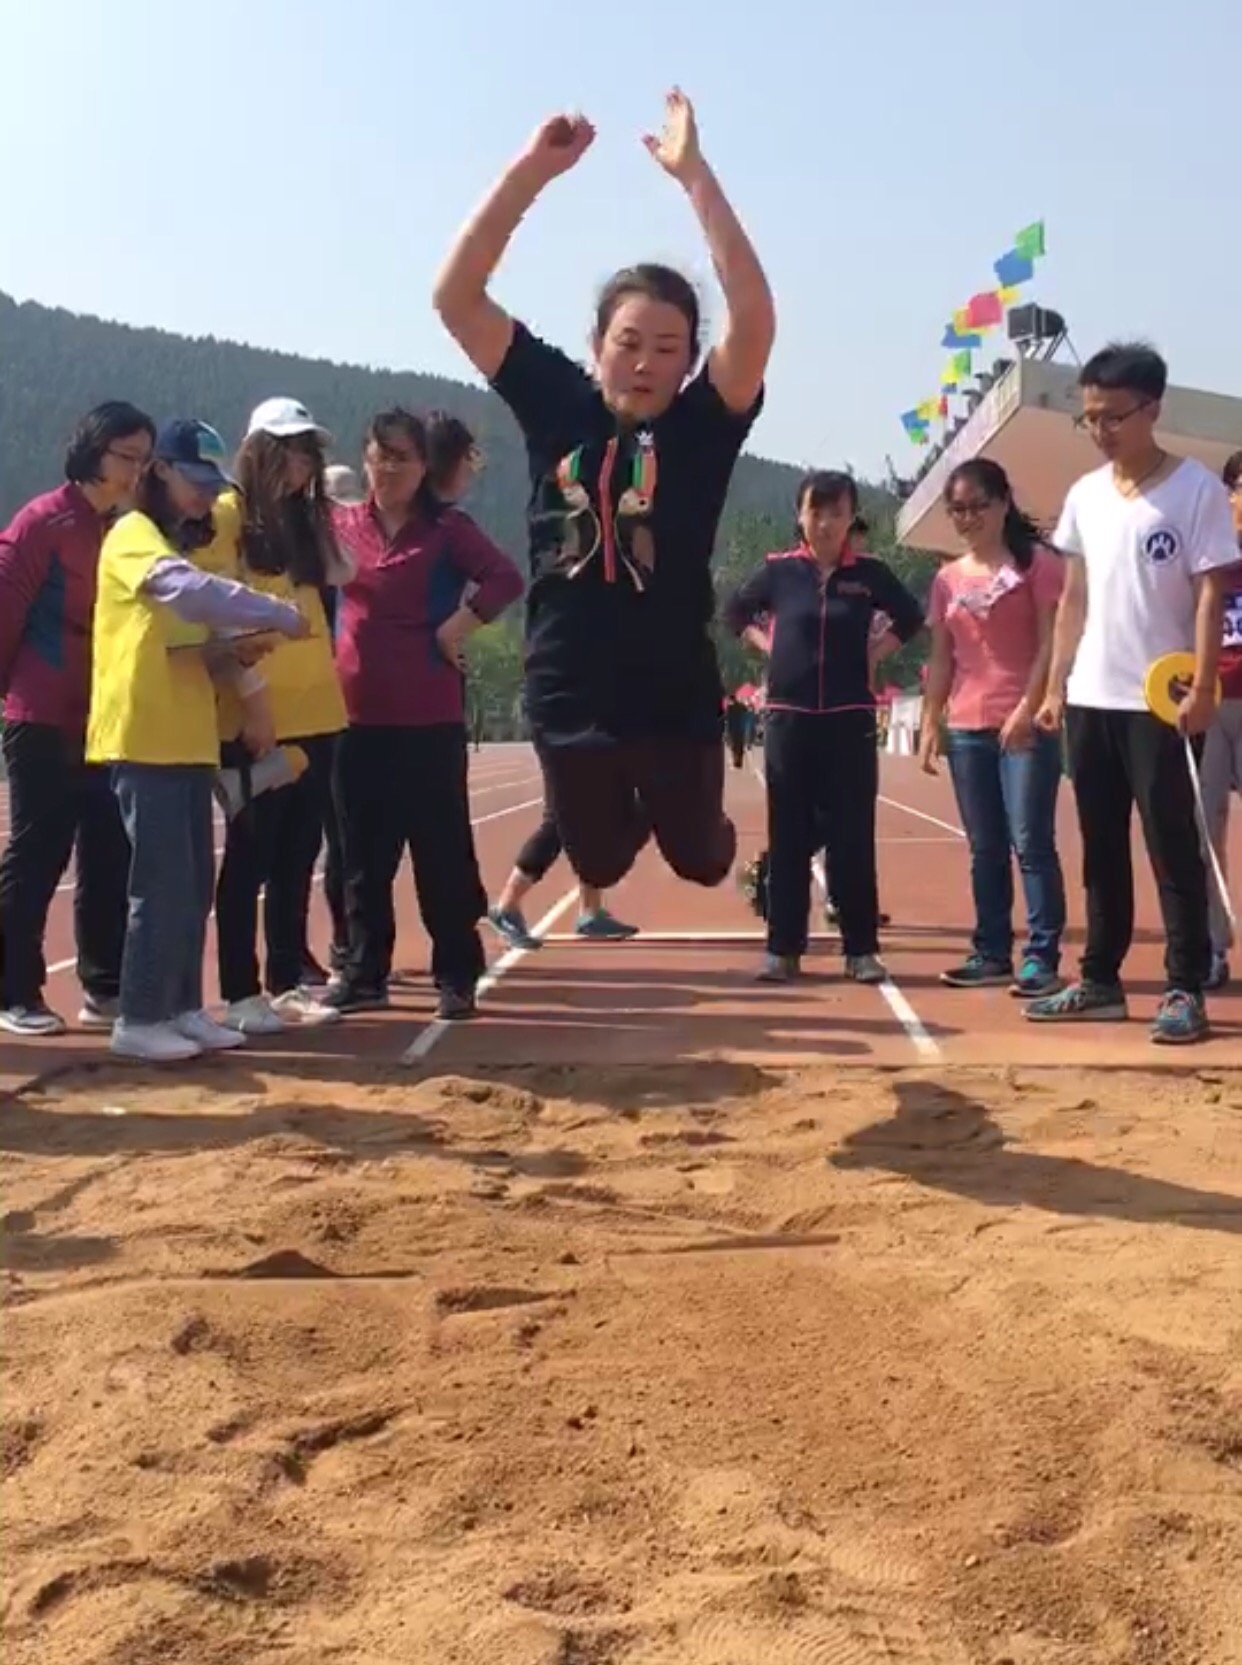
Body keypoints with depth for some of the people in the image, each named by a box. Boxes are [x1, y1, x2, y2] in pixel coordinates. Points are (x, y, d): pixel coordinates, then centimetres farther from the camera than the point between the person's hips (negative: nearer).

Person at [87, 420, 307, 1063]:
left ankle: (182, 1008, 16)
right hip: (144, 737, -8)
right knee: (163, 881, -9)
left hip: (189, 736, 8)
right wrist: (276, 614, -28)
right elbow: (188, 590, -28)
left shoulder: (186, 543, 20)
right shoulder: (134, 535, -7)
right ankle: (139, 1019, -2)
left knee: (195, 883, 9)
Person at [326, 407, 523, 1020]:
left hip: (430, 716, -4)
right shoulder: (341, 525, 9)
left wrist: (461, 624, -17)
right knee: (363, 853, 10)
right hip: (355, 716, 4)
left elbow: (506, 578, -12)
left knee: (443, 849, 1)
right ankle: (364, 974, 20)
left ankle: (457, 977, 9)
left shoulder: (447, 527, -1)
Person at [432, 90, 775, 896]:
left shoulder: (701, 426, -8)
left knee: (698, 857, 18)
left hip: (678, 702, -1)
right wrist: (533, 169, -16)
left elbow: (756, 317, -25)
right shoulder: (558, 404, -2)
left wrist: (693, 172, -27)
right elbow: (456, 296, -7)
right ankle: (631, 813, 56)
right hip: (569, 701, 2)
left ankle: (681, 812, 54)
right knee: (600, 863, 21)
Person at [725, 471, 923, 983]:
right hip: (788, 718, 1)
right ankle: (783, 948, 10)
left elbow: (911, 617, 14)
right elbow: (734, 612, 16)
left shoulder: (869, 572, 1)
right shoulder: (778, 570, 1)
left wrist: (876, 650, 3)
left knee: (853, 838, 1)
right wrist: (768, 646, 4)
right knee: (787, 837, 4)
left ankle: (861, 949, 8)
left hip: (850, 721, 0)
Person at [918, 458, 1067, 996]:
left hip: (1027, 724, -5)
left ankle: (1041, 958, -6)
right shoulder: (948, 578, 14)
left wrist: (1027, 708, -16)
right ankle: (992, 954, 14)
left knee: (1030, 842, -7)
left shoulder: (1036, 562, -1)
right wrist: (930, 723, 8)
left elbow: (1050, 643, -7)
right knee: (985, 848, 9)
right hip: (967, 729, 5)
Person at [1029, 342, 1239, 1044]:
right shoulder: (1085, 495, 10)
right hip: (1091, 699, 6)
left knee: (1173, 847, -3)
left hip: (1160, 701, -6)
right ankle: (1101, 981, 19)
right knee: (1102, 848, 11)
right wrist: (1056, 684, 10)